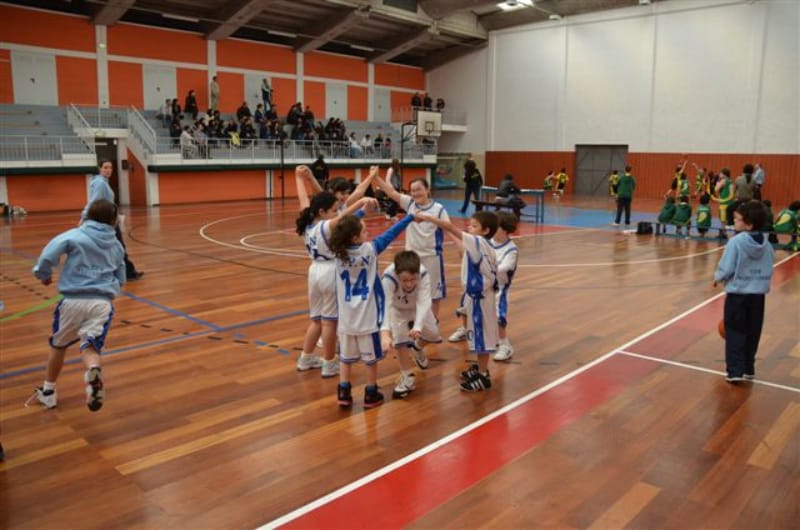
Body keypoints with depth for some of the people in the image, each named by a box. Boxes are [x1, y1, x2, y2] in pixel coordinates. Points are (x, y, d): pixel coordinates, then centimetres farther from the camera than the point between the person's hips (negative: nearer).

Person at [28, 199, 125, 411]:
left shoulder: (74, 235, 2)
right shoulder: (116, 245, 14)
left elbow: (48, 256, -9)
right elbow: (120, 279, 21)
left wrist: (44, 275, 11)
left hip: (73, 300, -1)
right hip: (102, 302, 1)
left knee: (58, 345, 21)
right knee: (90, 347, -3)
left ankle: (48, 391, 34)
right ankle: (93, 371, -39)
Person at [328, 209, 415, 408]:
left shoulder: (339, 252, -3)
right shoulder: (369, 250, -14)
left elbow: (347, 226, 13)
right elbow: (389, 234, -5)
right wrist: (410, 217, 5)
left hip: (346, 316, 4)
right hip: (367, 316, -4)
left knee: (346, 356, 14)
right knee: (371, 356, 11)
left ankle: (343, 392, 17)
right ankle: (371, 394, 20)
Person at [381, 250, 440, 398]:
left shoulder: (423, 274, -39)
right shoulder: (388, 278, -43)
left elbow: (424, 302, -44)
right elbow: (385, 305, -51)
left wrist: (418, 327, -59)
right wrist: (385, 333, -65)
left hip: (417, 306, 2)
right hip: (397, 309, -2)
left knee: (432, 333, -1)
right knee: (400, 341, -15)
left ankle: (417, 348, 34)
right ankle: (407, 377, 4)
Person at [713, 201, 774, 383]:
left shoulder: (736, 241, -17)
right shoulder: (766, 244, 2)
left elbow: (726, 268, -15)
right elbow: (768, 270, 9)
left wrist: (718, 278, 4)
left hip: (737, 293, -5)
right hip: (758, 294, 5)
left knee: (735, 332, 3)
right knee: (752, 333, 14)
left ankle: (735, 370, -1)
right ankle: (748, 369, 24)